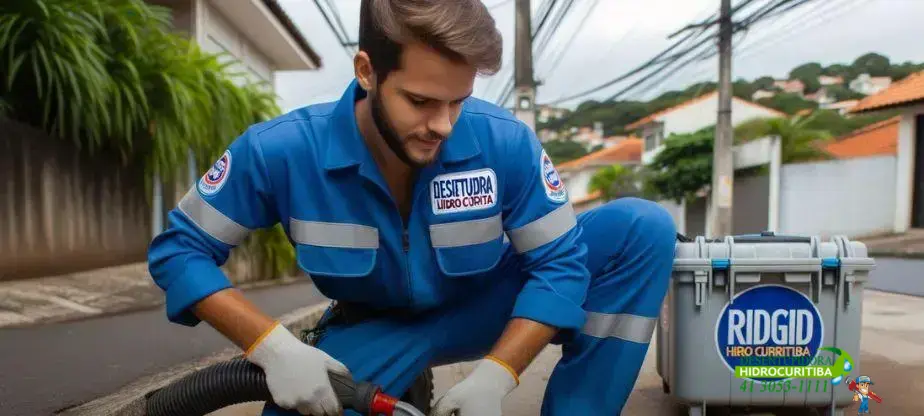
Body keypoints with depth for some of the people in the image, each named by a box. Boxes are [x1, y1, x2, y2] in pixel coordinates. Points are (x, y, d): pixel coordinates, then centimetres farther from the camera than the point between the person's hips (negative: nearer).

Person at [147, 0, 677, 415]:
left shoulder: (507, 142, -25)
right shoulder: (281, 151, -23)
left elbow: (558, 260, -17)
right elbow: (180, 249, -13)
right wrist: (273, 346, -27)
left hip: (484, 307, 1)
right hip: (376, 327, 1)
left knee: (642, 226, -18)